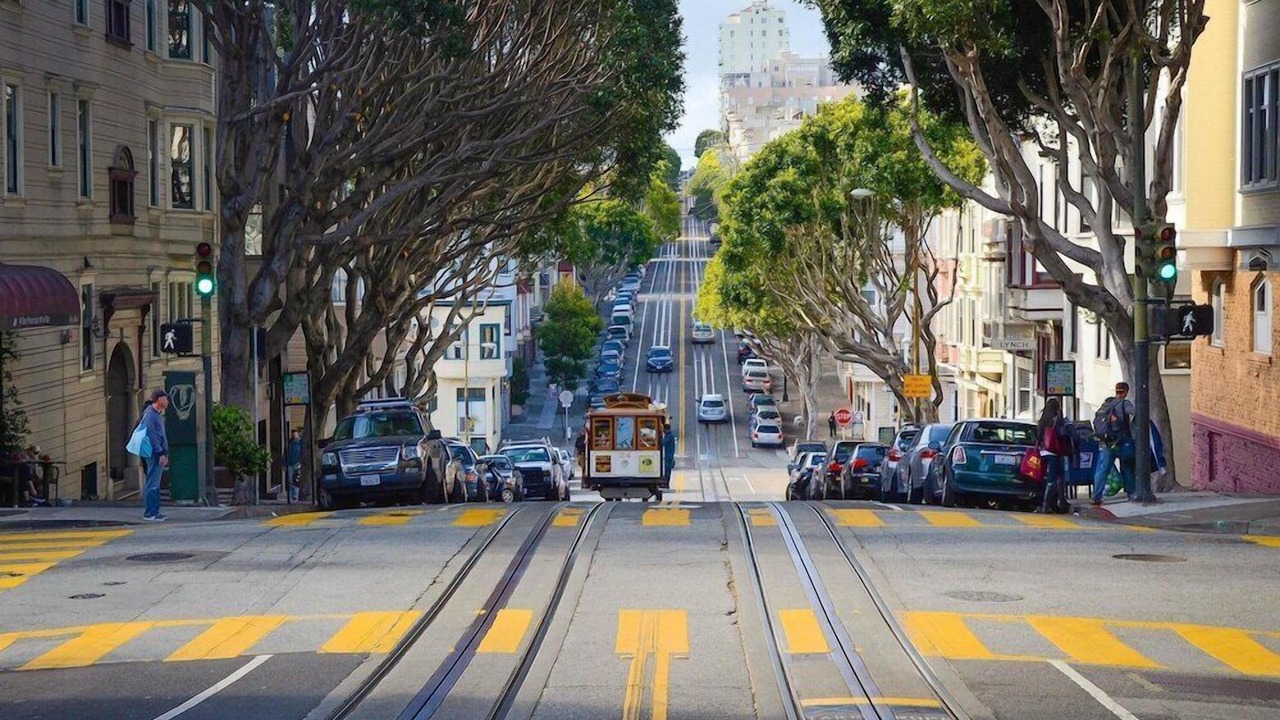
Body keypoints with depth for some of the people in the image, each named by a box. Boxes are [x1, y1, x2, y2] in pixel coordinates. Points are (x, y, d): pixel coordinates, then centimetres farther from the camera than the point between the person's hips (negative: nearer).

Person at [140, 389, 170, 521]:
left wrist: (165, 454, 21)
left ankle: (155, 512, 15)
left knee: (155, 485, 12)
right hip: (154, 455, -10)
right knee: (152, 485, -8)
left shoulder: (158, 414, 18)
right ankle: (149, 513, -7)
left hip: (159, 455, 10)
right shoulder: (150, 414, -12)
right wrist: (161, 453, -19)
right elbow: (151, 436, -18)